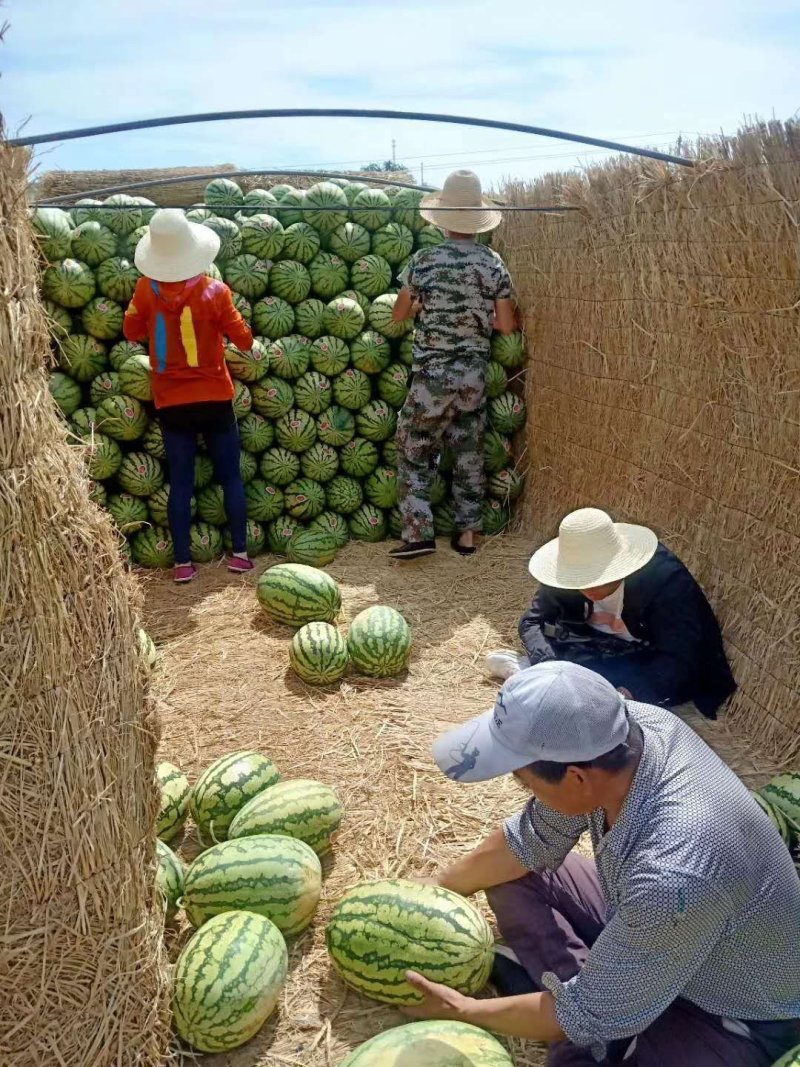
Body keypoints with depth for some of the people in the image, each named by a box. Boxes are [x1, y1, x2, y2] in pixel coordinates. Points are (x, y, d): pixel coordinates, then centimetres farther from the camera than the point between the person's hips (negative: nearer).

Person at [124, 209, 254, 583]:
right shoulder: (214, 290, -12)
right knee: (230, 476, 10)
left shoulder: (146, 289, -7)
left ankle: (183, 563, 7)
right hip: (215, 399, -1)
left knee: (180, 482, 6)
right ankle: (240, 553, 12)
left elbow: (132, 332, 8)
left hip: (171, 403, 2)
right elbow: (244, 340, -5)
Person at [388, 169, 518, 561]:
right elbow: (507, 325, 1)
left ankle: (418, 533, 3)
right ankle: (467, 531, 19)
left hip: (433, 374, -3)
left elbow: (398, 315, 4)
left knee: (415, 452, 8)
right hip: (474, 374, 3)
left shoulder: (423, 261, -7)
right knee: (469, 453, 13)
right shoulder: (493, 263, -2)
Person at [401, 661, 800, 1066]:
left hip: (736, 1020, -7)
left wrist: (463, 1011, -11)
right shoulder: (626, 725, -22)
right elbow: (532, 841, -2)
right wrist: (436, 889, 6)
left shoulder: (672, 877, -42)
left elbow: (592, 1015, -24)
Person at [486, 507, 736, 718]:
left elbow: (679, 660, -34)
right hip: (607, 649, 4)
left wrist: (626, 695, -48)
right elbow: (532, 621, -13)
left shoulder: (666, 579, -31)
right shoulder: (566, 576, -17)